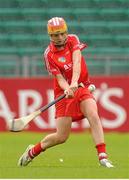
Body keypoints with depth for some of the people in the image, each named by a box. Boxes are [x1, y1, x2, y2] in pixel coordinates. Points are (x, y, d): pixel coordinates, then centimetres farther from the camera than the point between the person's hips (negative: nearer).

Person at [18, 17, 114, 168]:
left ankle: (103, 157, -27)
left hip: (82, 87, 2)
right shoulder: (49, 55, -10)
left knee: (94, 116, -25)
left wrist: (74, 83, -36)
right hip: (64, 91, -2)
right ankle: (33, 151, 23)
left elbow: (77, 62, -20)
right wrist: (67, 89, -38)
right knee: (61, 137, -3)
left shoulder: (73, 40, -4)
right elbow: (60, 78, -15)